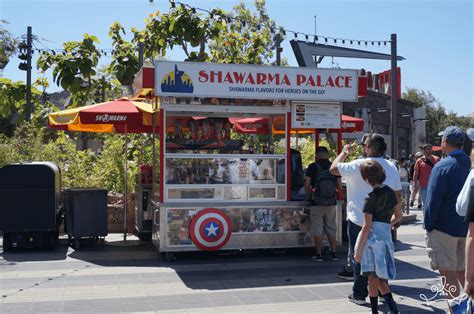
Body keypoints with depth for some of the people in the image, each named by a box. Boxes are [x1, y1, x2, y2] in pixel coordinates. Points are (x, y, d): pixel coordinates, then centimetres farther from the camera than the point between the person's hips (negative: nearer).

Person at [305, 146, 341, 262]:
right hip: (331, 204, 3)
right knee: (331, 228, 14)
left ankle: (318, 255, 8)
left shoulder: (313, 167, -7)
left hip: (317, 204, -3)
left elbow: (307, 184, -8)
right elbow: (339, 186, 1)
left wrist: (308, 197, 8)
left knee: (317, 230, 5)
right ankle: (333, 253, 17)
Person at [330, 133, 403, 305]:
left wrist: (344, 152, 7)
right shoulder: (391, 167, 3)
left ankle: (359, 294, 10)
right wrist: (397, 214, 22)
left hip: (359, 220, -5)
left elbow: (333, 168, -8)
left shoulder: (359, 165, -15)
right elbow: (397, 193, 9)